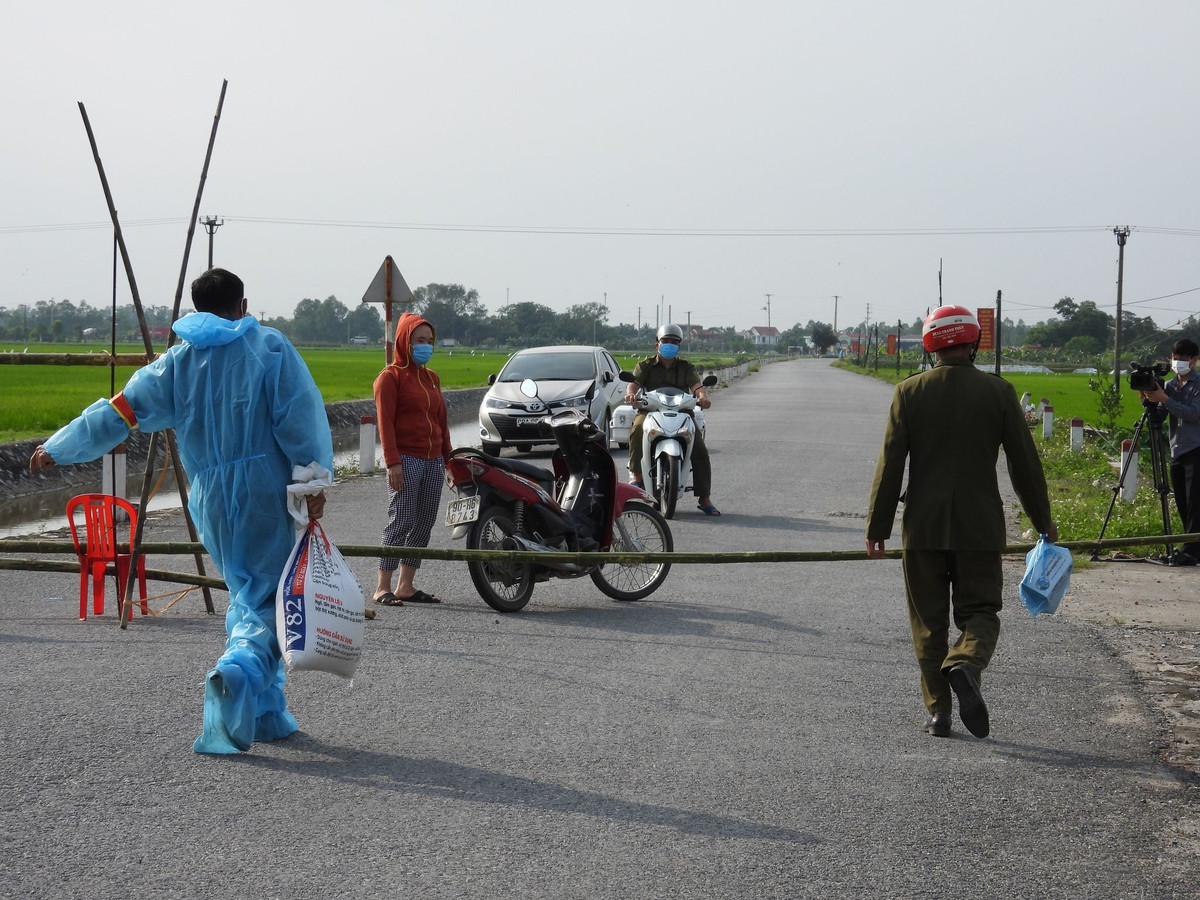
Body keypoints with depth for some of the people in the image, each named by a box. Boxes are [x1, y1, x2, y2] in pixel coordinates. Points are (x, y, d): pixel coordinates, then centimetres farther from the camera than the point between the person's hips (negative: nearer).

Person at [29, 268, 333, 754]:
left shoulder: (177, 363, 10)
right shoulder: (270, 347, 0)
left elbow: (116, 413, 13)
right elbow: (301, 415, -11)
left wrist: (57, 449, 24)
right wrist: (313, 477, -12)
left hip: (212, 502, 4)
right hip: (267, 491, -4)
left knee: (247, 596, 16)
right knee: (271, 599, -3)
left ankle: (265, 713, 14)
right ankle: (239, 672, -31)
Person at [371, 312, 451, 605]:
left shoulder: (431, 379, 20)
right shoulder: (391, 377, -2)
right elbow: (385, 422, -9)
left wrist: (448, 458, 19)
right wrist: (393, 462, -17)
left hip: (433, 461, 7)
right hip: (406, 460, -7)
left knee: (424, 524, 5)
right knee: (401, 522, -12)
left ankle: (406, 586, 10)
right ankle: (383, 588, -10)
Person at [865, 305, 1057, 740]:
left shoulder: (909, 392, -3)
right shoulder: (998, 392, -2)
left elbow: (890, 464, -3)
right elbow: (1024, 462, 1)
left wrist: (877, 527, 2)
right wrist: (1043, 521, 11)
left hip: (923, 526, 0)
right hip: (980, 526, 0)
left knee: (929, 621, 9)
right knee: (979, 610, 9)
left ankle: (938, 711, 8)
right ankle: (966, 664, -22)